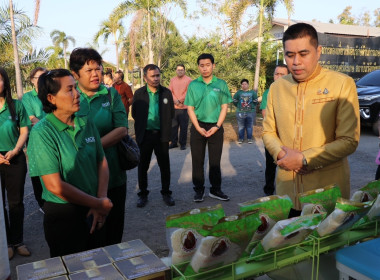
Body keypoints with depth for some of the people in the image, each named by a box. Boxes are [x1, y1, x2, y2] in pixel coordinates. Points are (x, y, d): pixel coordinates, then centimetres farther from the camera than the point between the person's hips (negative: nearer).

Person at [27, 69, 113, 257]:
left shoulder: (86, 123, 0)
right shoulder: (42, 132, -17)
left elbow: (102, 162, 5)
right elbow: (55, 186, -21)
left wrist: (101, 200, -9)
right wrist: (99, 204, -14)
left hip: (93, 214, 5)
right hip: (64, 217, -5)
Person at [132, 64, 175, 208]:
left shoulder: (166, 92, 1)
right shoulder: (139, 93, -1)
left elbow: (171, 113, 5)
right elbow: (135, 114, 4)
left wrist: (166, 129, 1)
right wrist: (144, 124, 3)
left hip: (161, 135, 1)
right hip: (144, 135, 0)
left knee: (165, 165, 9)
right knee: (143, 165, 8)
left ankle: (166, 193, 24)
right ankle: (143, 194, 23)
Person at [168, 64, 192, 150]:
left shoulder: (188, 80, 0)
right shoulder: (172, 80, 12)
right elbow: (170, 91, 4)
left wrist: (180, 100, -13)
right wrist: (175, 101, -11)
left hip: (184, 107, -4)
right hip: (173, 107, 4)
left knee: (183, 126, 0)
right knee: (173, 126, 7)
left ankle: (183, 143, 9)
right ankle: (173, 142, 18)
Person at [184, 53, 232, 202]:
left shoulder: (221, 84, 1)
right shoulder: (193, 85, 1)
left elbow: (224, 107, 2)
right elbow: (190, 108, 0)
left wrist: (217, 126, -9)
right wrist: (198, 128, -10)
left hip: (216, 127, 0)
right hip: (198, 126, 0)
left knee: (215, 160, 7)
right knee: (197, 160, 6)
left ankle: (215, 190, 20)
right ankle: (199, 190, 18)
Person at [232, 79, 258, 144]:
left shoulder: (252, 92, 2)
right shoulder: (238, 92, 1)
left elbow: (255, 102, 11)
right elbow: (235, 101, 11)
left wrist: (251, 107, 10)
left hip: (250, 112, 0)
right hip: (240, 112, 0)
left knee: (249, 126, 5)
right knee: (241, 126, 5)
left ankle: (249, 138, 16)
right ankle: (241, 138, 16)